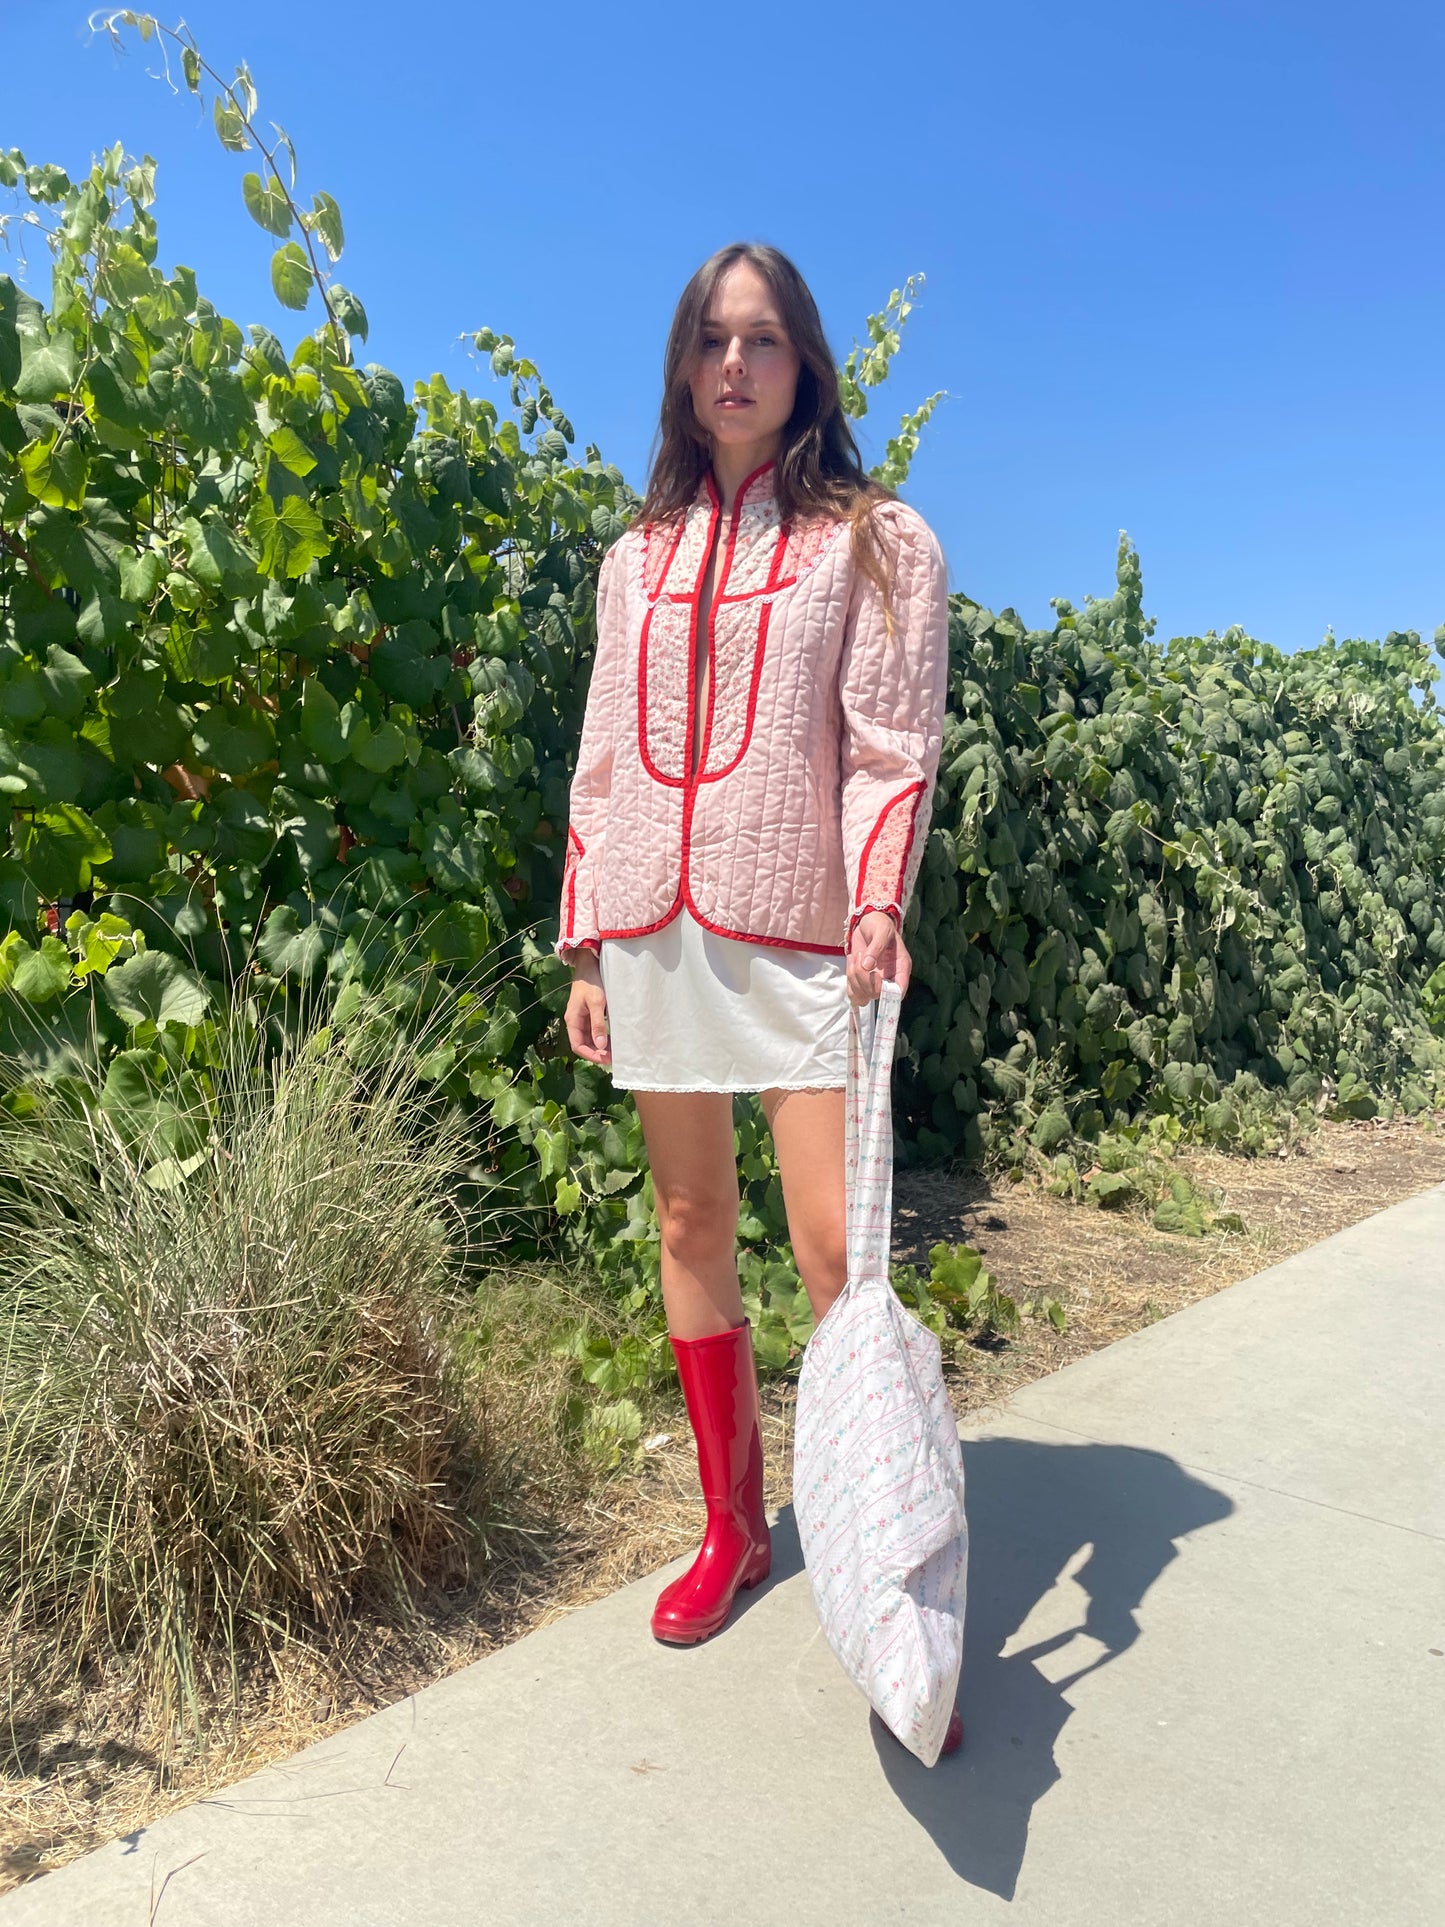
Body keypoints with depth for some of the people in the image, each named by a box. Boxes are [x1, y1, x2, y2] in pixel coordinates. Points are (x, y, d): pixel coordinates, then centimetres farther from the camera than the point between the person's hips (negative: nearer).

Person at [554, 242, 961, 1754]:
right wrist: (584, 946, 10)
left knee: (836, 1251, -9)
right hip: (651, 930, 5)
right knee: (690, 1225, 9)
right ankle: (731, 1526, 26)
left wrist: (879, 899, -21)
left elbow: (892, 750, -3)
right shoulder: (638, 556, 17)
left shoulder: (874, 539, 6)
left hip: (797, 931, -4)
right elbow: (601, 763, 15)